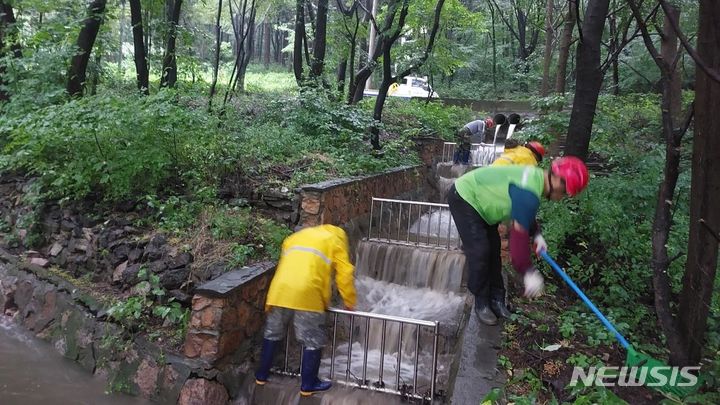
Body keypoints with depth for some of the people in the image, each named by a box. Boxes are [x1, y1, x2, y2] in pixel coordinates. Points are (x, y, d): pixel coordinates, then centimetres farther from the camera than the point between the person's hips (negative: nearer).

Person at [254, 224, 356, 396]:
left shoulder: (296, 236, 30)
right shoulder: (335, 240, 16)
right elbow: (344, 274, 9)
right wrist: (349, 302, 20)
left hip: (280, 291, 5)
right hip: (307, 295, -5)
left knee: (272, 334, 22)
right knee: (313, 342, 9)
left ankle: (261, 375, 33)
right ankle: (308, 385, 18)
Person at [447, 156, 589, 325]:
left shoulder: (537, 177, -2)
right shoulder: (528, 193, -33)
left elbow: (525, 215, 16)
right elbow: (519, 233, -31)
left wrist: (537, 235, 4)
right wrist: (528, 272, -24)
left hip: (477, 200, 10)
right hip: (464, 198, -10)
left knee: (493, 249, 10)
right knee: (479, 252, -12)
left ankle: (496, 299, 20)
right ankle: (481, 304, 4)